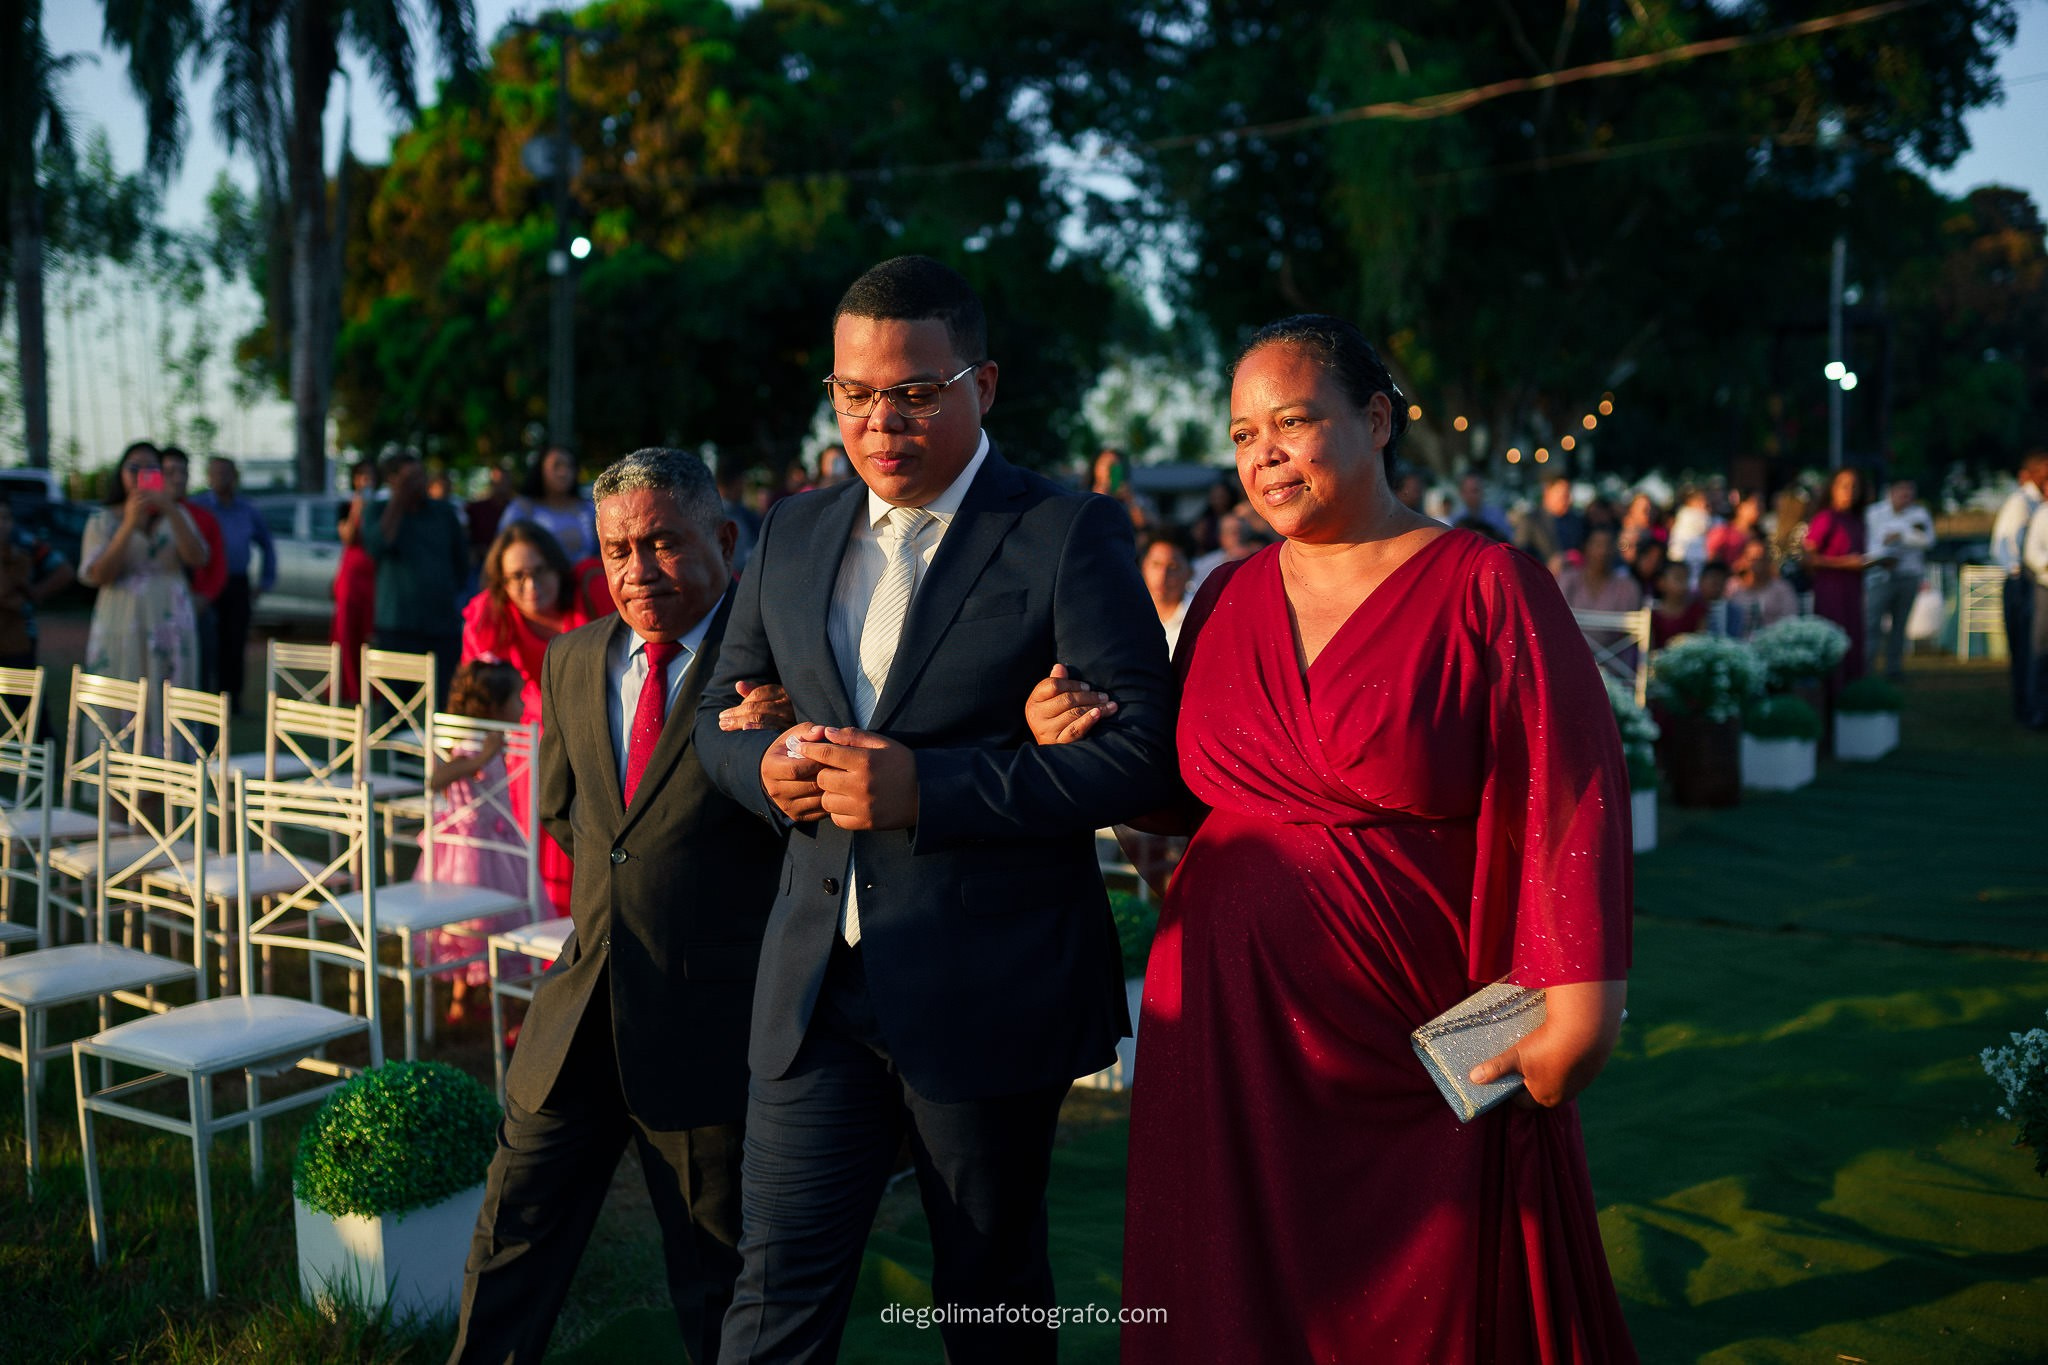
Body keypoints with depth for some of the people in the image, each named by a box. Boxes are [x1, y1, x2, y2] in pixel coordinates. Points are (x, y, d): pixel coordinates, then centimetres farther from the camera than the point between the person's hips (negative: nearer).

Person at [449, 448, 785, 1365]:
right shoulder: (572, 661, 9)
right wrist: (626, 872, 11)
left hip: (710, 1027, -5)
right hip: (579, 1014, 5)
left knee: (718, 1287, 11)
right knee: (510, 1251, 14)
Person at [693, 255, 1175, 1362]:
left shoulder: (1070, 537, -9)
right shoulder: (793, 534, 9)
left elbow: (1139, 752, -16)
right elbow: (721, 711, 18)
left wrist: (927, 787, -24)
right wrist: (765, 764, -7)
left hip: (990, 1000, -4)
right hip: (817, 990, 4)